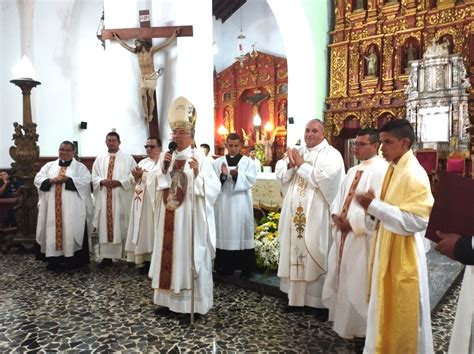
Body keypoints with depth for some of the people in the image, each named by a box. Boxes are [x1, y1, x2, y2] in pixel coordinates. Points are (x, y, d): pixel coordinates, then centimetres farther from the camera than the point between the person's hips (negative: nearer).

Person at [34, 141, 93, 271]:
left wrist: (67, 179, -15)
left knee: (71, 231, -4)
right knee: (52, 230, 3)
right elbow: (38, 179, 7)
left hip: (72, 208, -3)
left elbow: (86, 181, -8)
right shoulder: (49, 165, 17)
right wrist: (51, 180, -12)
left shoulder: (80, 167, 7)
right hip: (52, 207, 3)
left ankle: (73, 260, 2)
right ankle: (54, 259, 10)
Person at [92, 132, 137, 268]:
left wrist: (119, 182, -17)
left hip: (122, 199, -3)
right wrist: (102, 182, -12)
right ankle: (107, 256, 12)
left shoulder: (128, 159, 3)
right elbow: (94, 177, 9)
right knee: (105, 226, 5)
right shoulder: (99, 159, 14)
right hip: (104, 199, 3)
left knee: (122, 227, 1)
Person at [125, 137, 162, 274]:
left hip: (152, 201, -6)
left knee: (150, 229, -4)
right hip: (140, 201, 7)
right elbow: (132, 180, 11)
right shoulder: (143, 162, 17)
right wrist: (136, 176, -8)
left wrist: (142, 175, -15)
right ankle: (142, 259, 15)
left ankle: (151, 260, 4)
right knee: (140, 228, 7)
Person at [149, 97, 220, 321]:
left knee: (188, 256, 0)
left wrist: (197, 174, -29)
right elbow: (157, 186, 11)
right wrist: (163, 170, -4)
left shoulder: (199, 159, -8)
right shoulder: (166, 157, 10)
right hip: (169, 217, 6)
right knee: (168, 254, 12)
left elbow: (214, 187, -15)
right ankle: (169, 300, 25)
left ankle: (191, 305, 12)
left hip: (189, 218, -6)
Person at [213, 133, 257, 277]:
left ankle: (246, 267, 11)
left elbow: (251, 181, -7)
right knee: (225, 233, 4)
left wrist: (237, 175, -23)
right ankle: (225, 267, 15)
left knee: (242, 232, 1)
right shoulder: (218, 162, 8)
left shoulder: (248, 161, 5)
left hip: (241, 204, -1)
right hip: (224, 203, 1)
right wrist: (222, 175, -20)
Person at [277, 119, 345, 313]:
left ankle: (320, 300, 13)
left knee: (316, 255, 0)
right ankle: (296, 296, 22)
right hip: (296, 212, 6)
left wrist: (301, 165, -12)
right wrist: (290, 164, -10)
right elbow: (281, 176, 10)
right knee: (295, 251, 10)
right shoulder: (296, 152, 15)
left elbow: (325, 178, -20)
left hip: (317, 214, -5)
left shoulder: (331, 154, -4)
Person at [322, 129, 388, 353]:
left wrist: (352, 223, -19)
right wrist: (336, 215, -3)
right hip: (344, 235, 9)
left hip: (363, 239, -9)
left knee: (358, 286, 2)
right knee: (343, 282, 17)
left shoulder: (381, 171, -14)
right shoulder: (353, 171, 15)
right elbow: (340, 197, 15)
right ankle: (346, 323, 34)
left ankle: (361, 332, 19)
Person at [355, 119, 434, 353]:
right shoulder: (393, 169, 8)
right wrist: (373, 210, -4)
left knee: (401, 315, 7)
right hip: (387, 249, 9)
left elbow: (416, 220, -27)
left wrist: (375, 205, -25)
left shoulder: (414, 175, -20)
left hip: (403, 255, -9)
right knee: (386, 311, 20)